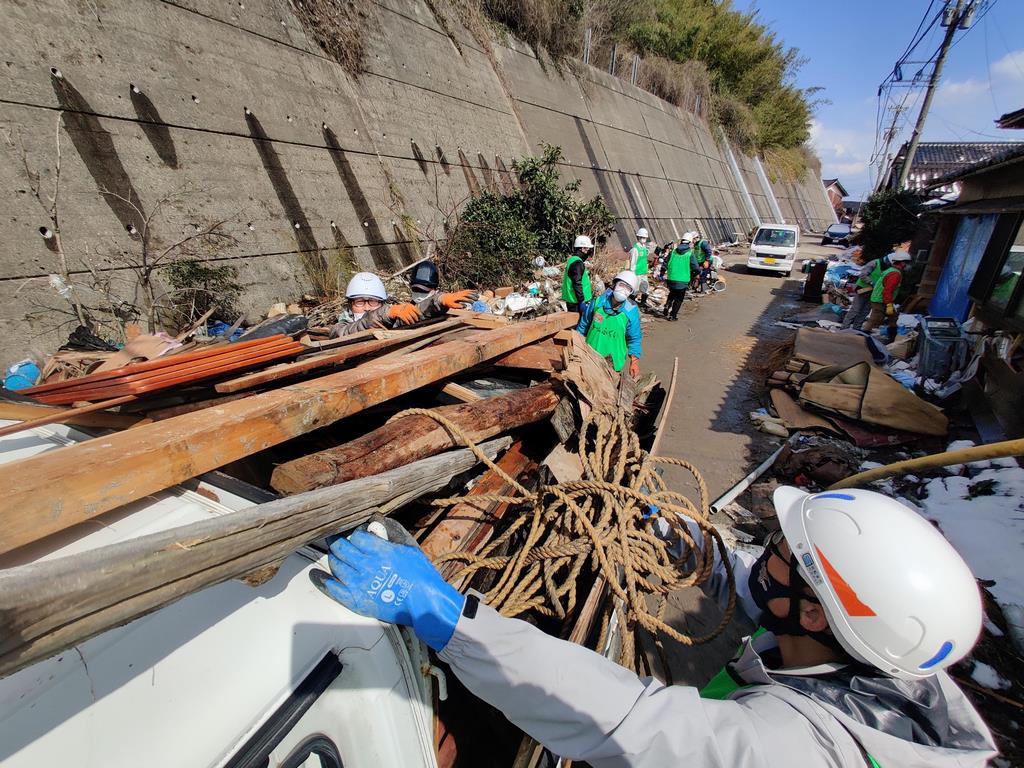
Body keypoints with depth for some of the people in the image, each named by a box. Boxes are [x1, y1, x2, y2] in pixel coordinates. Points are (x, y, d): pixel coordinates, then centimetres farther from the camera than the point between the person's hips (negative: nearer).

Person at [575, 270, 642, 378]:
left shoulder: (631, 312, -12)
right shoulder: (597, 302, -10)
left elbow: (634, 339, -3)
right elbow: (583, 325, 4)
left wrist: (634, 361, -9)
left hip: (614, 362, -1)